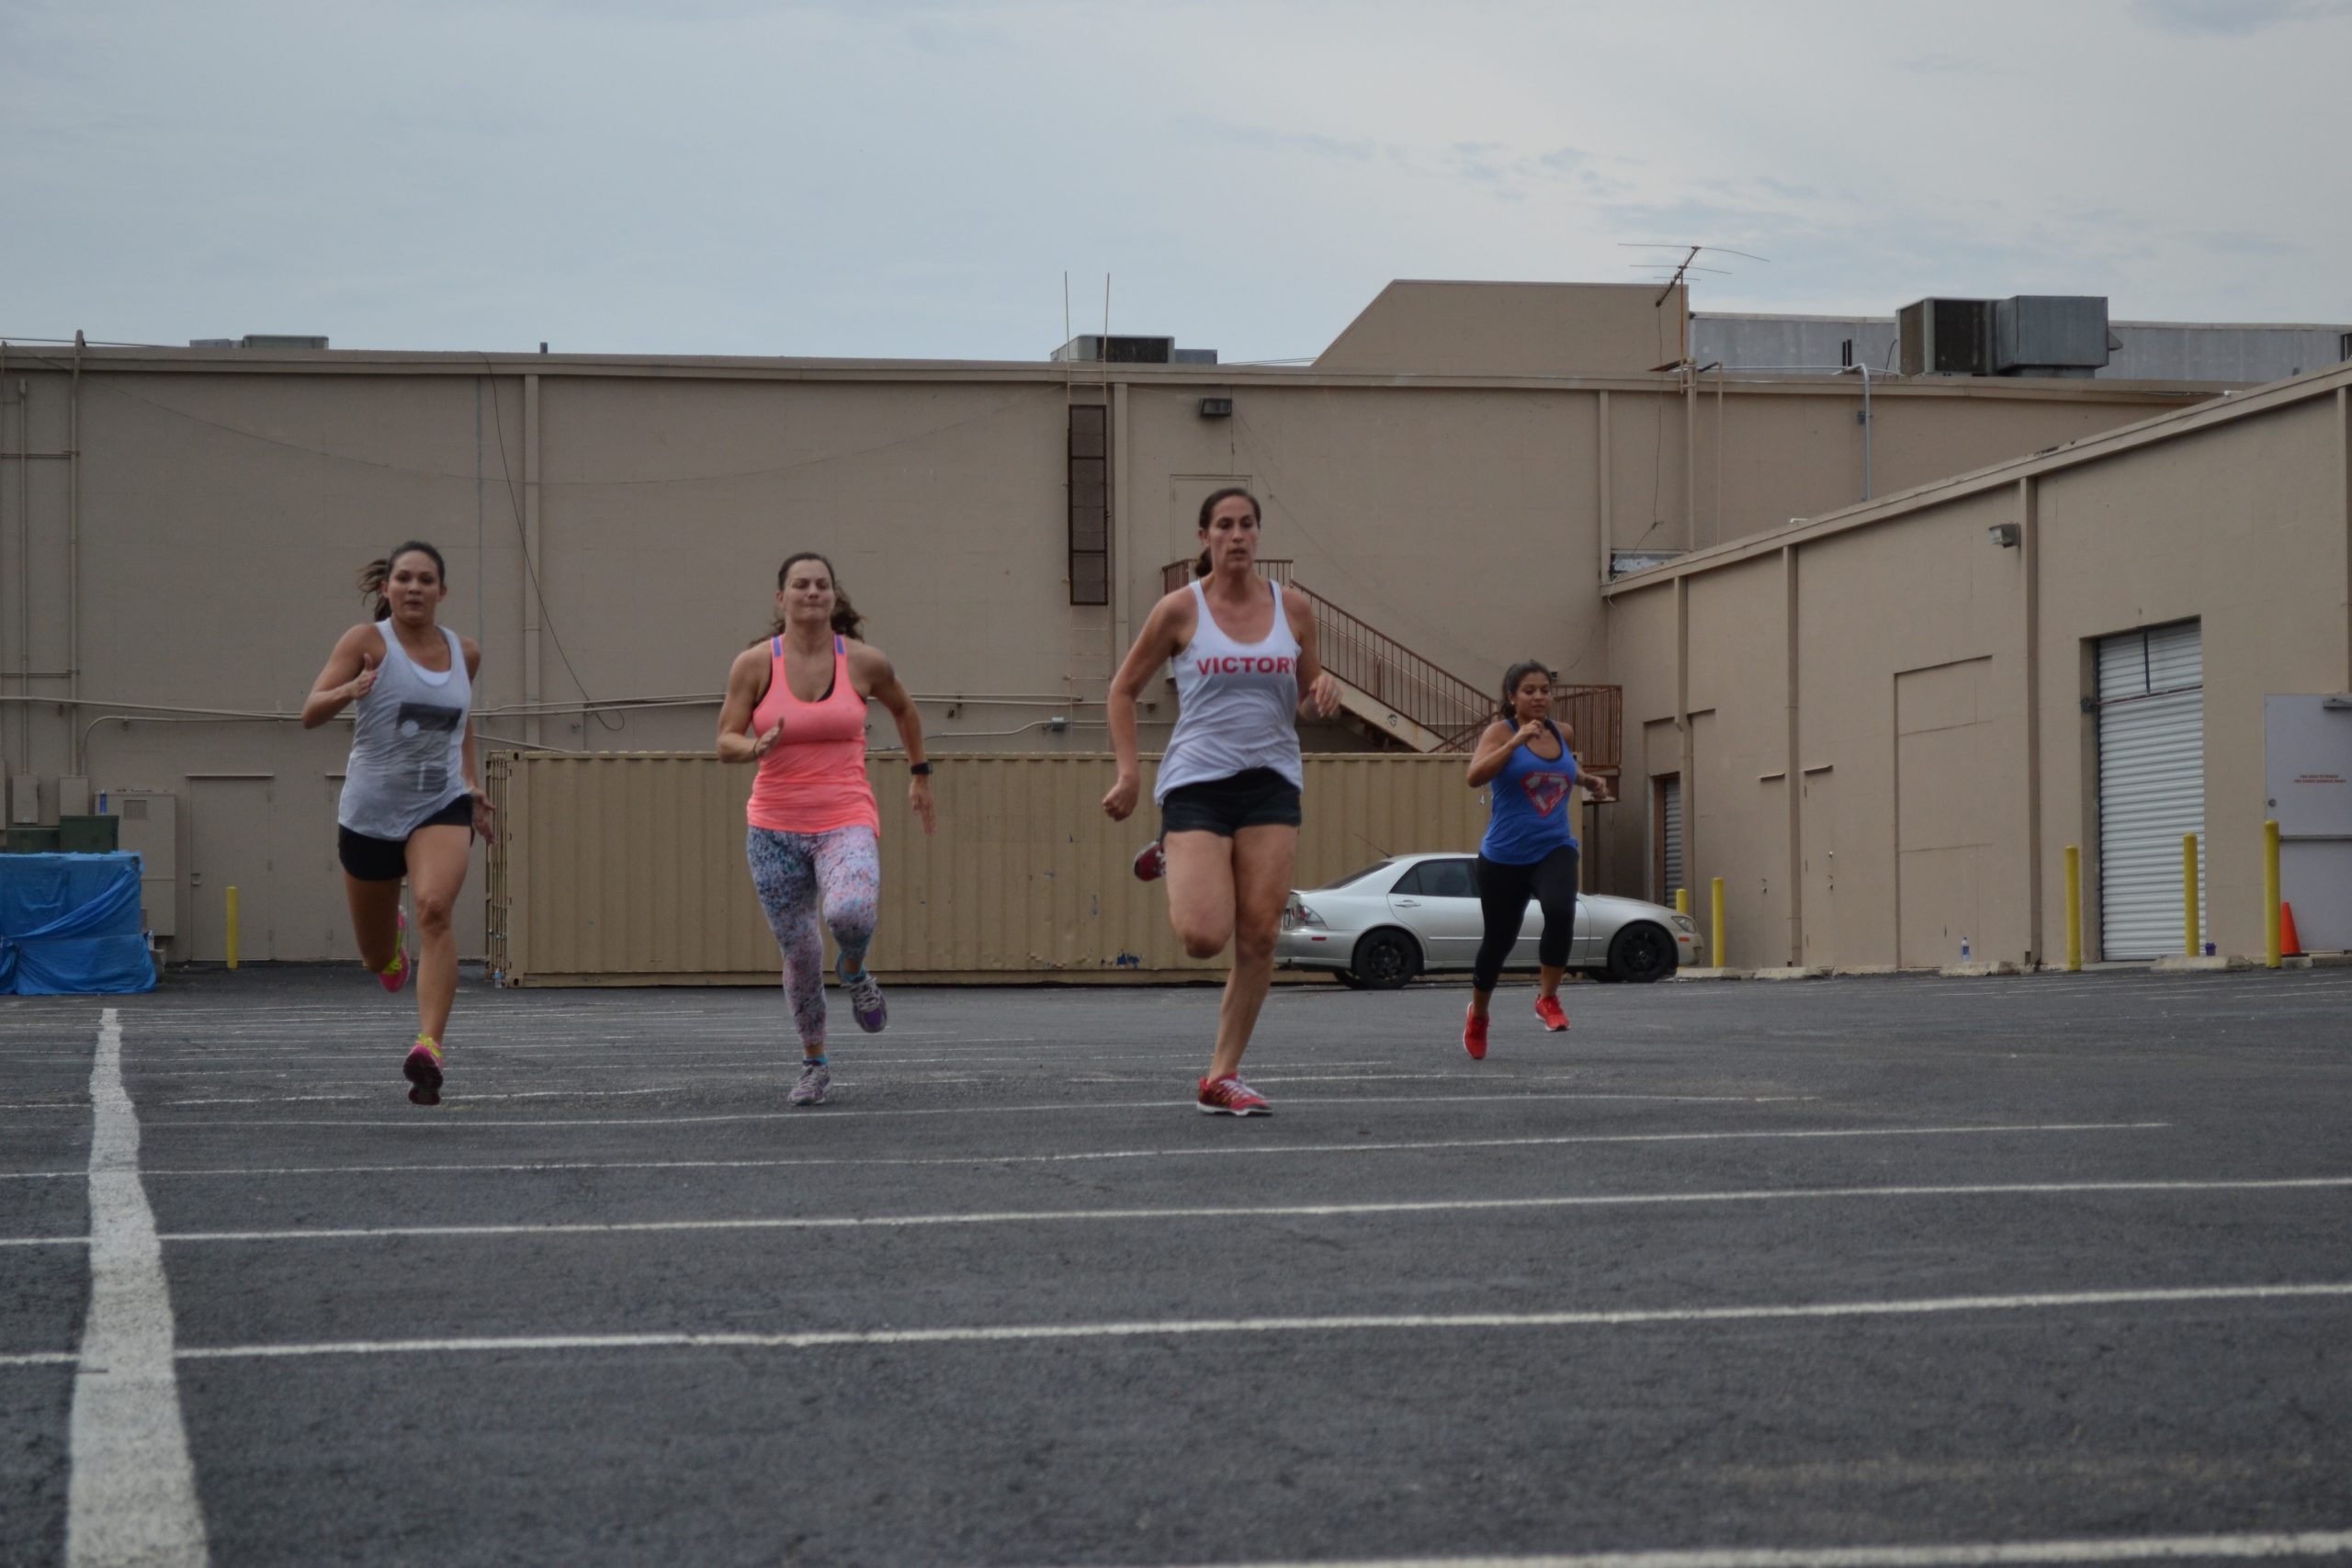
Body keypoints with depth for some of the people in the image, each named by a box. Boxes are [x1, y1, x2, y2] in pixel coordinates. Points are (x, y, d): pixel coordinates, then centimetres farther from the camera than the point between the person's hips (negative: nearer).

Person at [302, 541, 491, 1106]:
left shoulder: (464, 653, 5)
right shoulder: (368, 641, -7)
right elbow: (310, 713, -15)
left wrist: (473, 783, 13)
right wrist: (349, 689, -35)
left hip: (442, 806, 1)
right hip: (370, 811, -1)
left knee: (435, 908, -29)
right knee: (378, 959, 13)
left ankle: (430, 1049, -33)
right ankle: (394, 936, 53)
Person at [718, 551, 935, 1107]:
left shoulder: (864, 662, -1)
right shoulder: (754, 664, -3)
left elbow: (904, 708, 19)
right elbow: (726, 742, -1)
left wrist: (919, 775, 24)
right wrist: (756, 748, -23)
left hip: (846, 821, -1)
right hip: (775, 828, 1)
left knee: (850, 913, -31)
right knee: (800, 953, 5)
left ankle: (855, 972, 5)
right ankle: (814, 1063, 28)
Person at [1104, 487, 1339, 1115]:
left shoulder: (1294, 608, 7)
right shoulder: (1180, 610, -2)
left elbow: (1307, 698, 18)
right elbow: (1124, 689, 6)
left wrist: (1324, 691, -6)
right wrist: (1129, 771, -4)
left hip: (1271, 781, 3)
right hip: (1196, 781, -3)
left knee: (1258, 938, -4)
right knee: (1205, 937, -14)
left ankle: (1223, 1077, 7)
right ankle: (1172, 866, 21)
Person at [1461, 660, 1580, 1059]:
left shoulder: (1564, 735, 8)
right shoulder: (1501, 731, -6)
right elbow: (1475, 777, -25)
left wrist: (1584, 779, 19)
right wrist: (1517, 741, -29)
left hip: (1554, 849, 2)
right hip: (1504, 856, -2)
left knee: (1560, 911, -29)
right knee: (1499, 939, 9)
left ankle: (1548, 997, -12)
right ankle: (1478, 1014, 37)